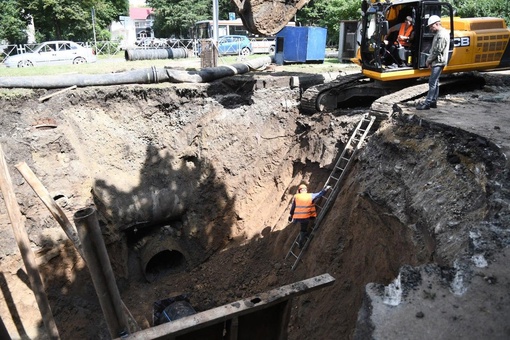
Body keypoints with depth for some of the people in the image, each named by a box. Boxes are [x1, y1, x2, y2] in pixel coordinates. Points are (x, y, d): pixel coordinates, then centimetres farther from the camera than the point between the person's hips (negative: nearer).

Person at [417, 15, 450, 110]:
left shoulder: (442, 35, -16)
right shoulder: (438, 33, 16)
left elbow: (437, 51, -20)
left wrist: (428, 60, -11)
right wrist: (429, 61, 10)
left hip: (438, 62, -10)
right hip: (436, 62, 10)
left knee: (432, 82, -11)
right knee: (435, 82, 12)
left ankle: (427, 103, -12)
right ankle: (433, 102, 18)